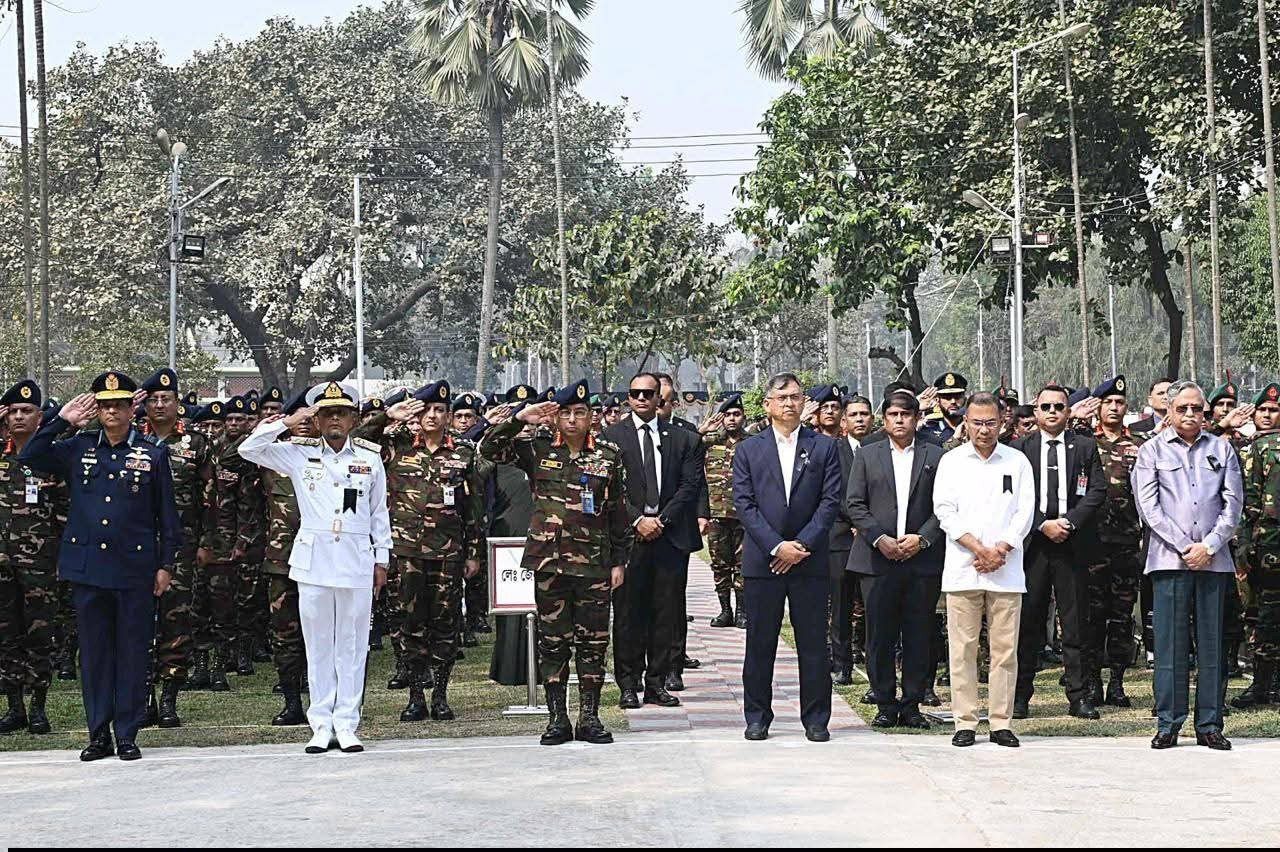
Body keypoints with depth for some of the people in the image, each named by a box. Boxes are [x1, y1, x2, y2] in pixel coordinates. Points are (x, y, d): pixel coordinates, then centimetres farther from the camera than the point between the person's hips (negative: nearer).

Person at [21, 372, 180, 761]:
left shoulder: (153, 455, 3)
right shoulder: (78, 449, 8)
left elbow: (167, 515, 5)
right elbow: (29, 457, 2)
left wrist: (166, 565, 1)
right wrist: (61, 421, -3)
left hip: (135, 569, -2)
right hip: (87, 566, 2)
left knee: (133, 652, 2)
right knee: (94, 650, 6)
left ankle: (127, 735, 8)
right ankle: (98, 733, 13)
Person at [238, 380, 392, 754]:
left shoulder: (370, 458, 7)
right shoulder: (299, 454, 5)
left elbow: (379, 513, 12)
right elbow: (248, 449, 1)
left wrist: (382, 560, 9)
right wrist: (287, 422, -5)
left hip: (356, 559, 0)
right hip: (313, 558, 0)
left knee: (352, 642, 2)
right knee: (318, 642, 3)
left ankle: (346, 723, 7)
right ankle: (321, 725, 8)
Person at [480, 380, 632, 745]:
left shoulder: (609, 455, 6)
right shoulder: (538, 449, 4)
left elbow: (619, 513, 8)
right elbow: (490, 449, -1)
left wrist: (620, 561, 6)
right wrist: (520, 419, -11)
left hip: (594, 562, 0)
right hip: (549, 560, 0)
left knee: (593, 642, 3)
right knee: (552, 641, 4)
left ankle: (589, 718, 11)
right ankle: (557, 718, 10)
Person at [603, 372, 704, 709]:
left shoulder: (682, 439, 11)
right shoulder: (611, 436, 4)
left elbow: (690, 485, 4)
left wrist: (663, 519, -7)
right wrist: (637, 520, -11)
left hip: (671, 534, 2)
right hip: (628, 535, -2)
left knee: (668, 612, 2)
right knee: (628, 612, 0)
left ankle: (657, 683, 9)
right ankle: (628, 684, 6)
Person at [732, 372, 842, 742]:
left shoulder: (824, 447, 7)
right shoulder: (748, 450, 7)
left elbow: (831, 501, 0)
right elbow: (744, 504, -1)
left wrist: (801, 545, -10)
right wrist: (776, 546, -11)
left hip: (810, 560, 0)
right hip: (762, 559, 0)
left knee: (813, 643, 2)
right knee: (760, 643, 4)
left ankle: (816, 719, 10)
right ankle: (757, 718, 12)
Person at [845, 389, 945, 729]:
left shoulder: (935, 456, 8)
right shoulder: (867, 456, 11)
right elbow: (854, 504, 5)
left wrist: (922, 538, -10)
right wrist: (880, 539, -8)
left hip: (922, 558, 0)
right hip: (878, 559, 0)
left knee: (919, 635, 2)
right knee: (880, 635, 1)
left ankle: (912, 704, 9)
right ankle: (886, 705, 8)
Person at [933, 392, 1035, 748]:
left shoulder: (1017, 462, 10)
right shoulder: (951, 461, 8)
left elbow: (1025, 512, 4)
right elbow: (945, 511, -1)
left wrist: (1000, 551, -9)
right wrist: (979, 548, -11)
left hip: (1006, 570, 1)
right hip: (962, 568, 0)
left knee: (1005, 648, 1)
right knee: (962, 648, -1)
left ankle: (1001, 722, 7)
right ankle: (965, 722, 4)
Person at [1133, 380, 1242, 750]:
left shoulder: (1221, 449, 13)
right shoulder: (1152, 451, 7)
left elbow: (1233, 503, 7)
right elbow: (1149, 507, 0)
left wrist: (1209, 546, -6)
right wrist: (1185, 547, -8)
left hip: (1214, 559, 2)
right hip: (1169, 559, -2)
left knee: (1211, 642, 3)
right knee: (1169, 642, -3)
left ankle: (1209, 725, 8)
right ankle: (1168, 724, 2)